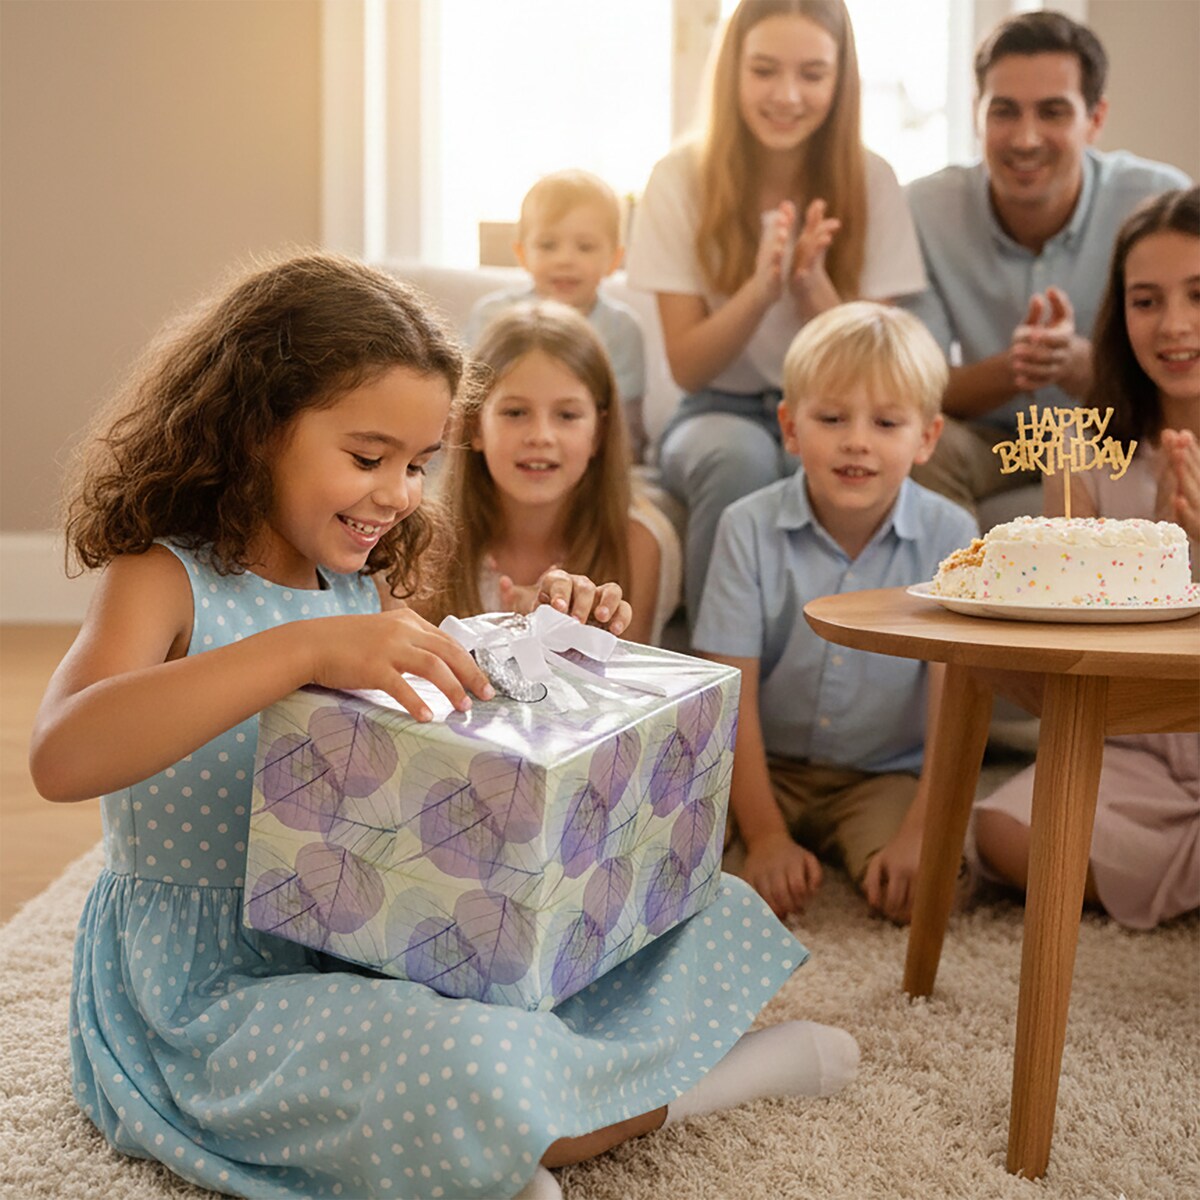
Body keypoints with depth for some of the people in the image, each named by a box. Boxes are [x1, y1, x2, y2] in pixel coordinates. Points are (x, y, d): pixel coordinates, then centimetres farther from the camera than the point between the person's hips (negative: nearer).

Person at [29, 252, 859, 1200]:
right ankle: (679, 1089, -7)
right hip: (215, 996, -7)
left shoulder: (366, 593, 8)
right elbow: (62, 756, -34)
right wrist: (303, 648, -42)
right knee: (474, 1078, -36)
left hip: (379, 944, 8)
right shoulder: (164, 581, -14)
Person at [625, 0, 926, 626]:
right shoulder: (681, 179, -5)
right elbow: (687, 366, -8)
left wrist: (813, 287, -25)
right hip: (721, 411, 0)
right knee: (739, 455, -35)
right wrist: (759, 290, -26)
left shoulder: (869, 181, -3)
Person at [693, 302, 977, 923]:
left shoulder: (948, 536, -9)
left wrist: (920, 832, -23)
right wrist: (764, 837, -20)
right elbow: (732, 692, -12)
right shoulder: (750, 528, -10)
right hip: (765, 764, 0)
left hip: (884, 774, 1)